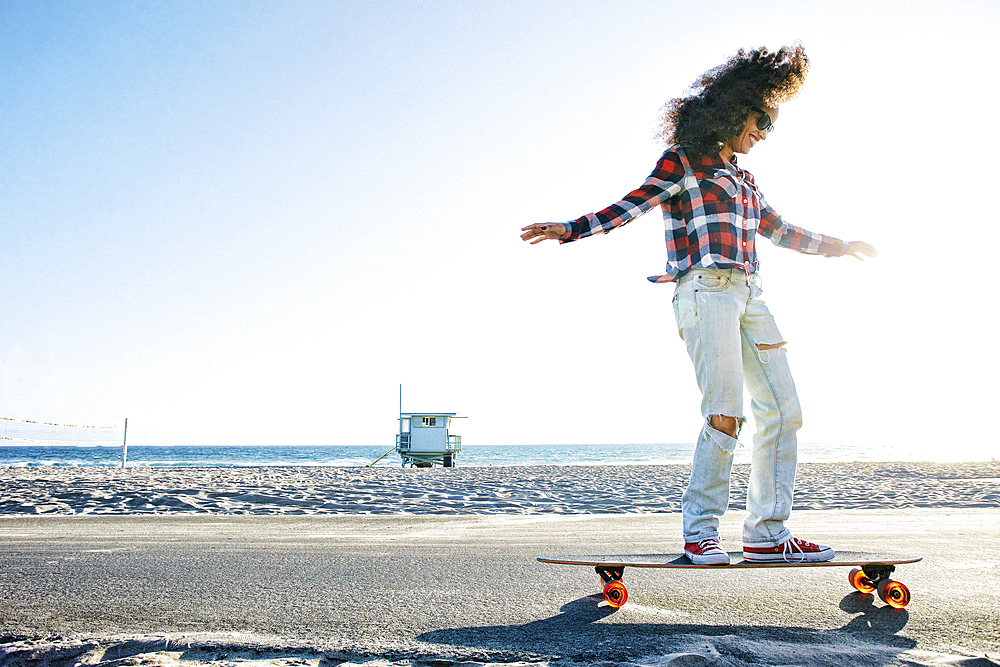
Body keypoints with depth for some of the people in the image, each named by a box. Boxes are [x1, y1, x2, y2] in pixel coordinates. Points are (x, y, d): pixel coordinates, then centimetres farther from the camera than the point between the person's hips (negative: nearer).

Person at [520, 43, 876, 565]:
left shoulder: (742, 177, 26)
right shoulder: (682, 161, 5)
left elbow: (778, 231, 35)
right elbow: (629, 207, -3)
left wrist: (837, 246, 43)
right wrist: (570, 229, -16)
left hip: (748, 293, 8)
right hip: (707, 288, -8)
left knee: (783, 409, 0)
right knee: (725, 413, -16)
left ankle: (768, 533, 4)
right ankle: (700, 530, -6)